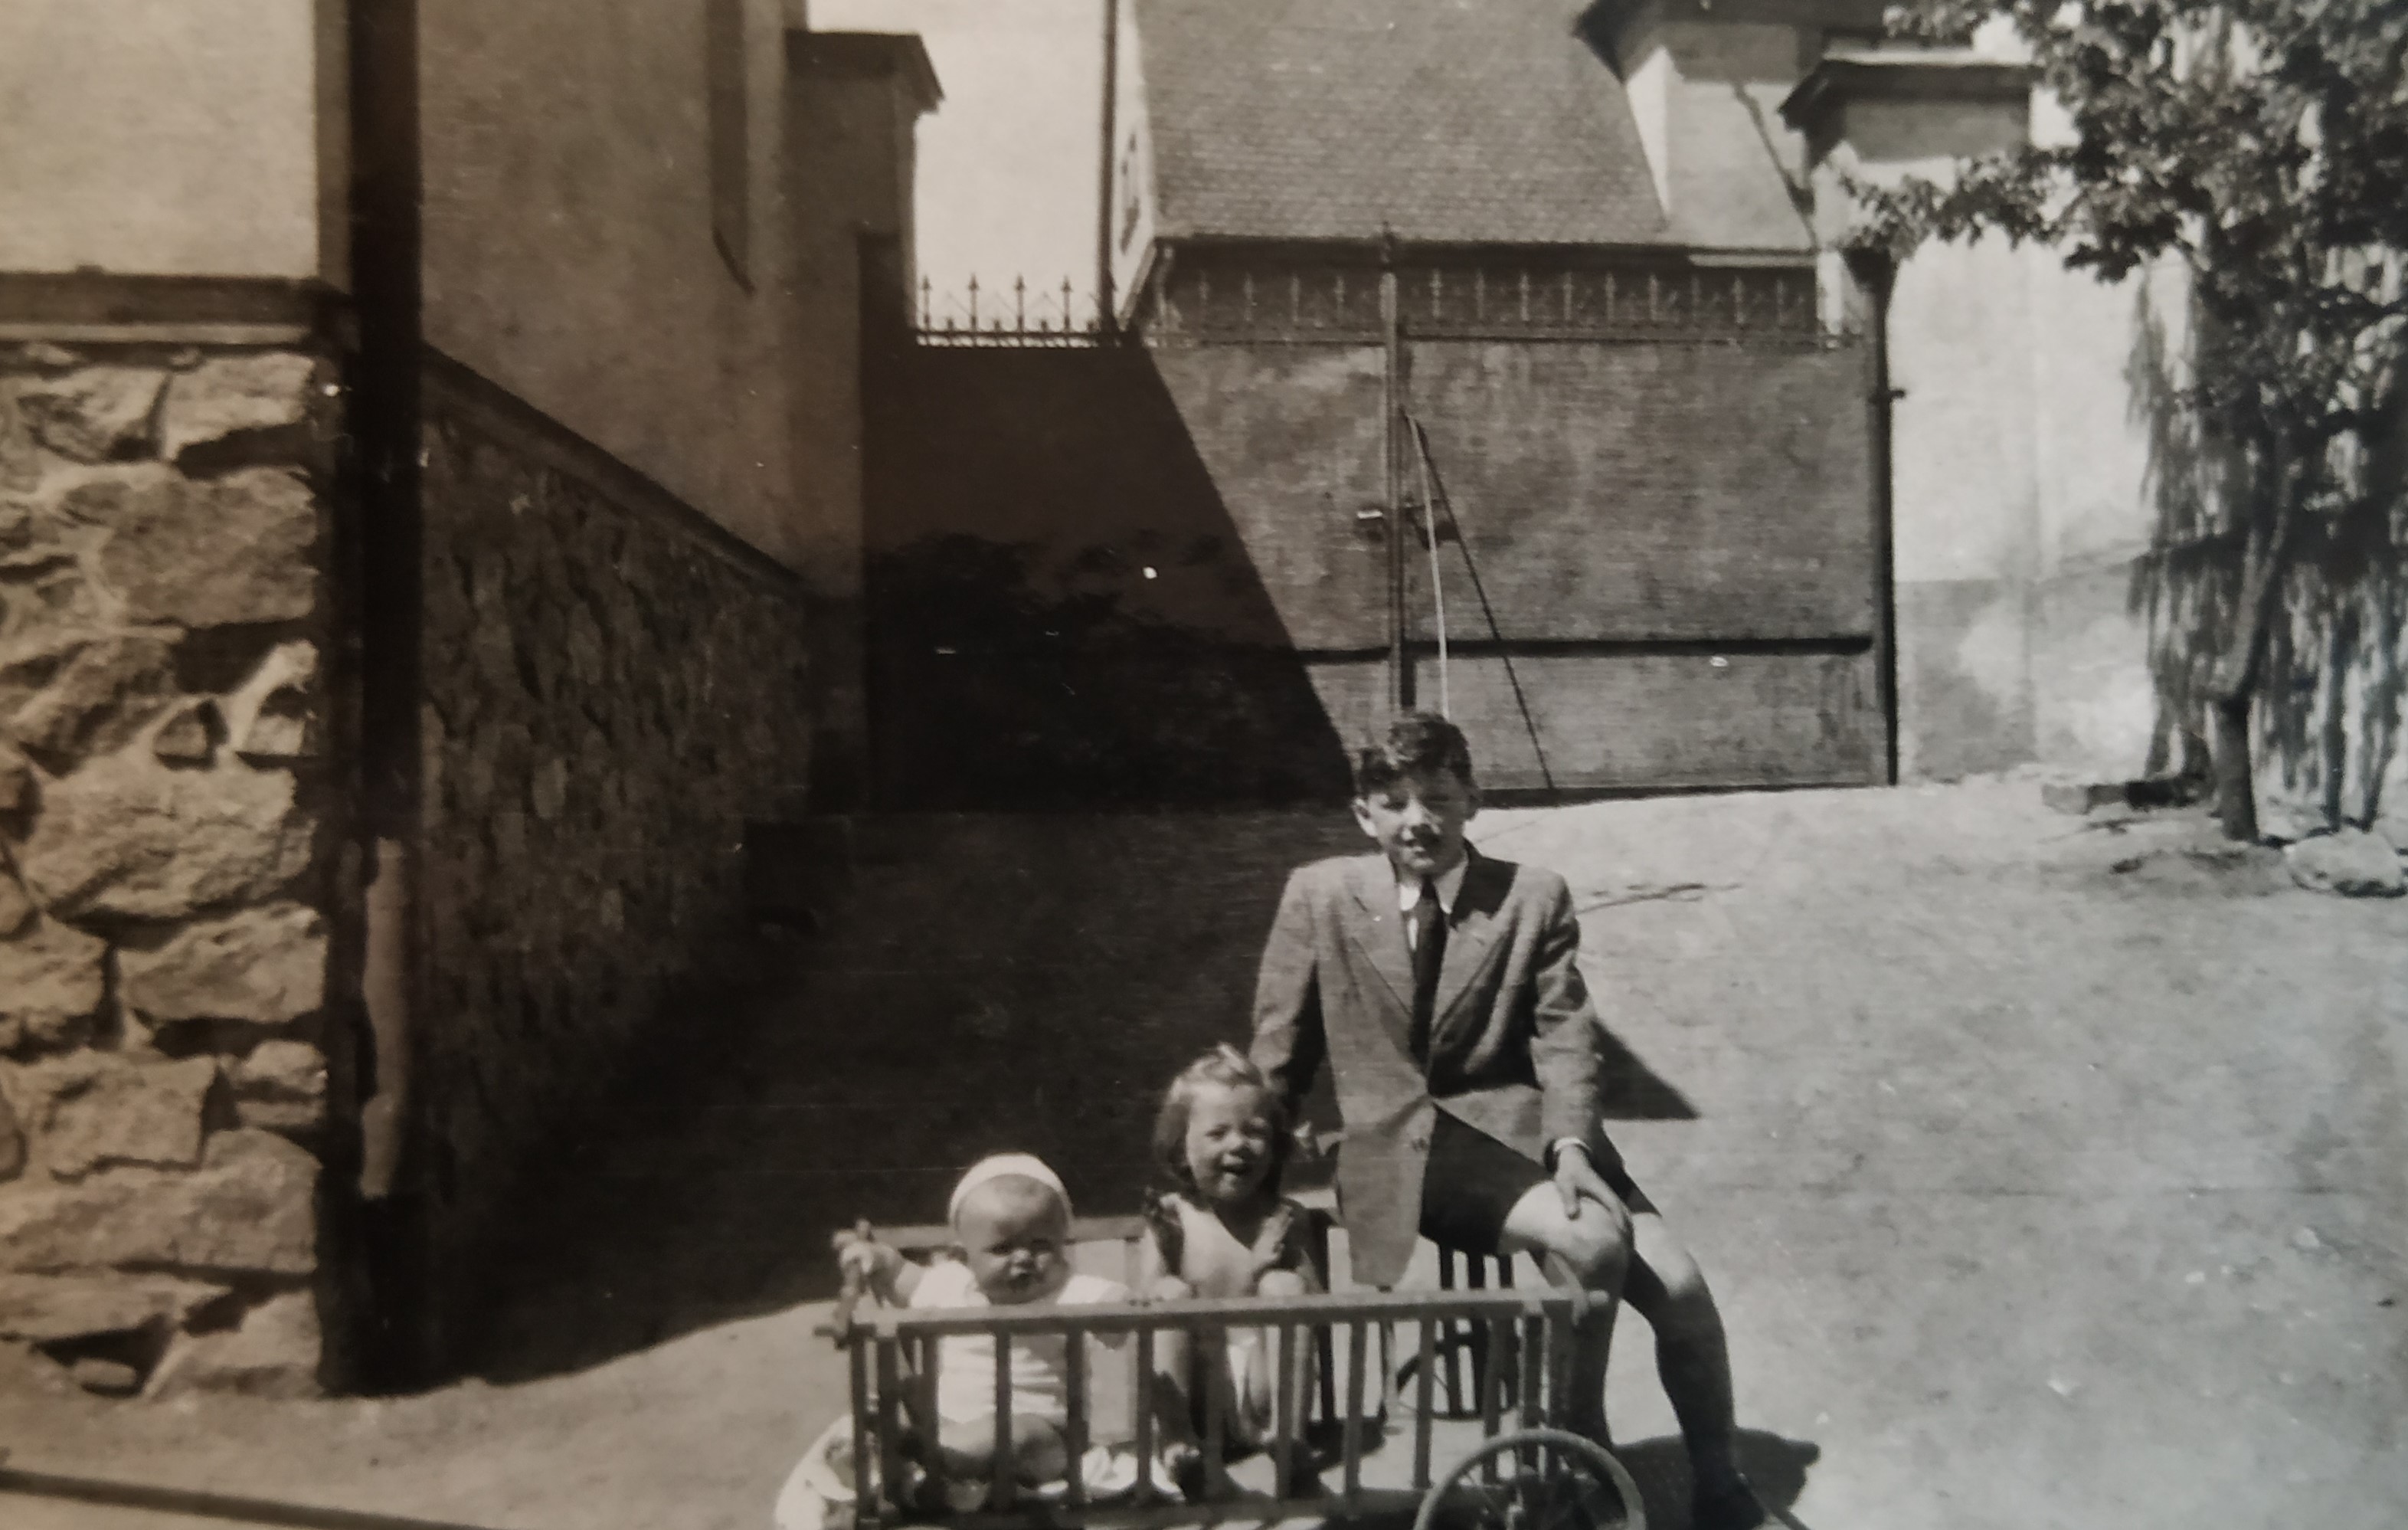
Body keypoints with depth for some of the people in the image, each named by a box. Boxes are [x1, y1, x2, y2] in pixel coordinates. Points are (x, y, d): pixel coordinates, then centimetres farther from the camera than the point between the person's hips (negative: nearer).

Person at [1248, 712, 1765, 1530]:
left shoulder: (1534, 896, 1)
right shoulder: (1319, 894, -1)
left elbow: (1564, 1036, -3)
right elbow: (1278, 1049, 7)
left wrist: (1570, 1144, -19)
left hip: (1518, 1124, 3)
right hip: (1406, 1144, -2)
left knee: (1679, 1286, -13)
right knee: (1589, 1243, -28)